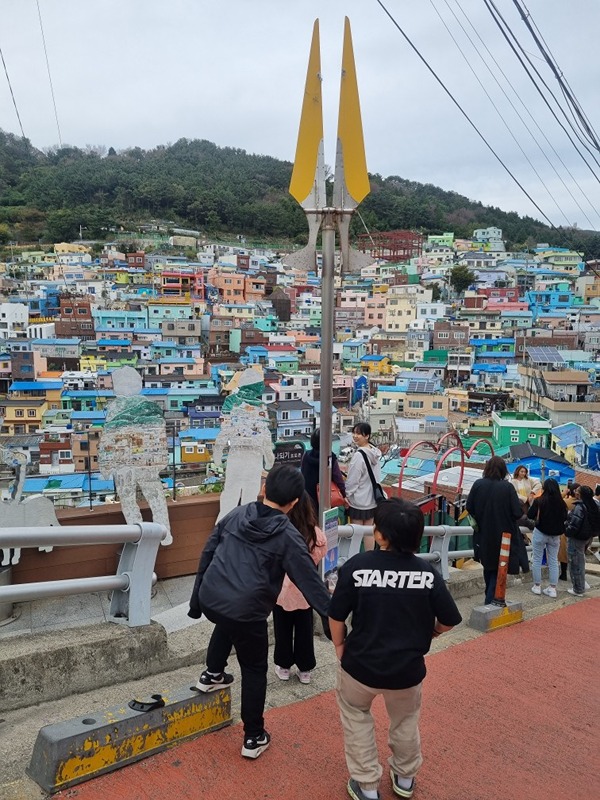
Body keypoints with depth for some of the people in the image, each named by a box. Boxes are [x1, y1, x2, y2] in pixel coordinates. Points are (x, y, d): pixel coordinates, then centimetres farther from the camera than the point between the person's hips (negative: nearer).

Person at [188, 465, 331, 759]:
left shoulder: (236, 514, 5)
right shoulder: (288, 536, -8)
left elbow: (207, 556, 10)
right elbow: (310, 582, -8)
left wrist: (196, 599, 19)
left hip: (210, 600, 5)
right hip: (247, 613, -4)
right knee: (254, 672, 17)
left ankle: (212, 674, 42)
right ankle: (254, 738, 26)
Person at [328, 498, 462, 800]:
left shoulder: (357, 565, -19)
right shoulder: (427, 572, -13)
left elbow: (336, 616, -12)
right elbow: (449, 621, -5)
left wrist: (340, 645, 6)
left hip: (361, 664, -2)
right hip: (408, 668, 2)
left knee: (355, 713, 28)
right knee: (406, 720, 31)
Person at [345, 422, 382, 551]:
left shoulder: (359, 455, -21)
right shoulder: (374, 453, 3)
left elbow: (352, 481, -17)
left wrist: (346, 495, -3)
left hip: (358, 501, -7)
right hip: (372, 499, 7)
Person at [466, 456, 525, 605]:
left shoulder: (478, 485, -10)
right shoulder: (507, 487, -16)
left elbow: (469, 508, -4)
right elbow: (517, 513, -15)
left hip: (483, 536, 3)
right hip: (503, 536, -3)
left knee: (488, 567, 23)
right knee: (498, 570, 11)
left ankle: (490, 597, 39)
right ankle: (491, 600, 4)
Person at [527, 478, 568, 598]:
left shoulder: (539, 501, -14)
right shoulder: (561, 502, -4)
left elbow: (530, 515, -9)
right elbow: (565, 518, 7)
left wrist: (533, 503, 5)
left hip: (540, 533, -3)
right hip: (555, 535, 3)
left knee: (537, 560, 8)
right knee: (553, 561, 9)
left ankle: (537, 586, 13)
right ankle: (552, 588, 11)